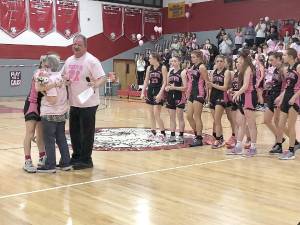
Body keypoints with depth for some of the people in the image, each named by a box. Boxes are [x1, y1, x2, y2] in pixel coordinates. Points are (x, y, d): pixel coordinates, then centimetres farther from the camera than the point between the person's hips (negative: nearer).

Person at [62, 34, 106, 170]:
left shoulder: (91, 60, -13)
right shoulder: (69, 61, 9)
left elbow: (102, 78, -19)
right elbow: (63, 76, 23)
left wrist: (95, 84, -39)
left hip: (88, 104, -7)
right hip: (74, 103, 7)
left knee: (86, 133, 1)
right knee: (74, 131, 15)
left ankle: (86, 160, 12)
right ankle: (77, 156, 29)